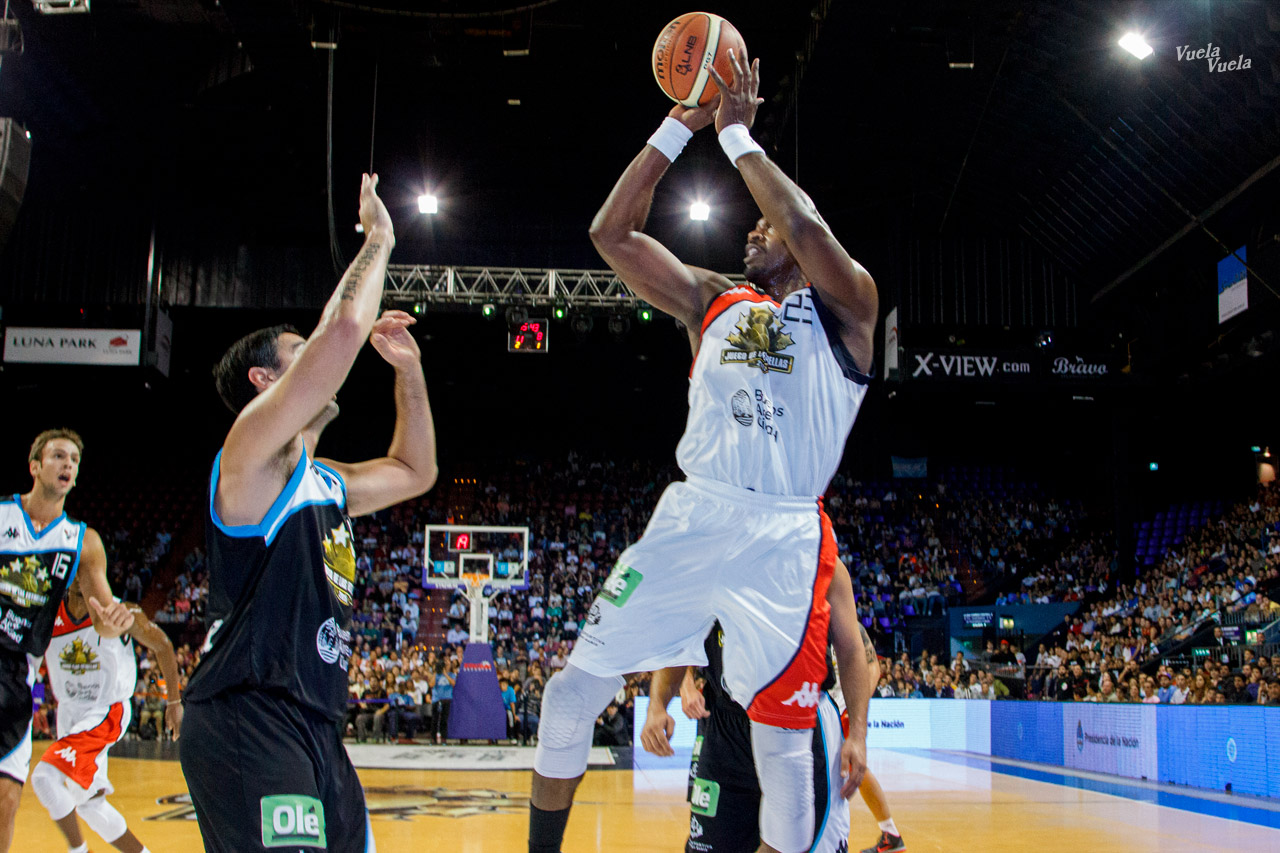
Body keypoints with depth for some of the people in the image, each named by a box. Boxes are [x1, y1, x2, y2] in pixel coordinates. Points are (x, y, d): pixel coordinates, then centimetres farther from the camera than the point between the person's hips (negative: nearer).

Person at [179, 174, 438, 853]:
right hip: (246, 726, -10)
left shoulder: (327, 485, 20)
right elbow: (343, 331, -18)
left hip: (312, 728, 10)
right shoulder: (253, 452, -6)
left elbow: (414, 471, 35)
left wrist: (408, 370, 26)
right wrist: (377, 239, -4)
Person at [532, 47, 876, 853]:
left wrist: (737, 133, -7)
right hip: (689, 519, 4)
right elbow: (612, 233, 12)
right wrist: (680, 126, 6)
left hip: (784, 538, -4)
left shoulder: (844, 307, 5)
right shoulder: (715, 302, 18)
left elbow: (811, 227, -17)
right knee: (572, 691, 2)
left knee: (783, 742, -1)